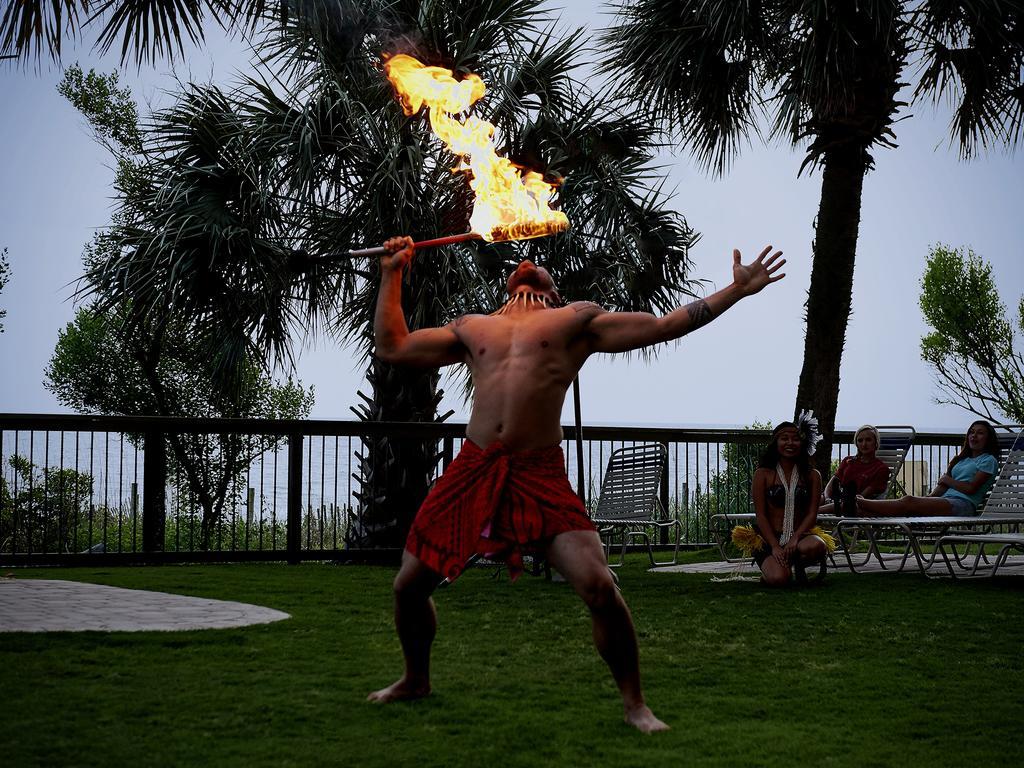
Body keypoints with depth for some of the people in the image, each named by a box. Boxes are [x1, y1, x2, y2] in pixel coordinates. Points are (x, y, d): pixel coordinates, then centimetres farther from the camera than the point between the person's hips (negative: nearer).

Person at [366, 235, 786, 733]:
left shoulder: (576, 319, 13)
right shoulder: (473, 328, 22)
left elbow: (664, 326, 11)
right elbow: (391, 347, 26)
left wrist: (736, 291, 9)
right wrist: (391, 275, 26)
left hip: (539, 474, -3)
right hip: (472, 469, 4)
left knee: (598, 587, -18)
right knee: (409, 584, 8)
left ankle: (634, 703, 1)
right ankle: (416, 679, 35)